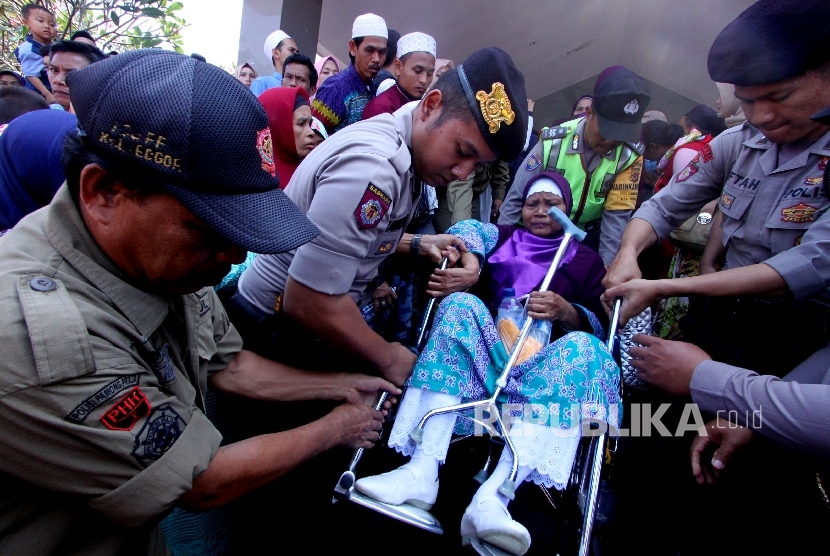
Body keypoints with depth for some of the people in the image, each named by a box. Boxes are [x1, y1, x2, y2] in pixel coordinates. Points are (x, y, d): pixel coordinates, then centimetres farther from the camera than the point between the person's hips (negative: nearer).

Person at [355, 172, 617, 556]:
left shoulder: (587, 260, 21)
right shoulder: (504, 237, 23)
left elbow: (601, 326, 9)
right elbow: (469, 230, 0)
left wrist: (568, 313, -13)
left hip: (540, 367, 0)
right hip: (485, 355, 1)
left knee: (583, 347, -29)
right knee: (461, 306, -26)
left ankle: (493, 496, -46)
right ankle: (421, 473, -40)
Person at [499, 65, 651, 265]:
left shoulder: (630, 156, -18)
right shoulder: (554, 142, -21)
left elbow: (617, 214, -17)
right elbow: (516, 198, -16)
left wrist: (606, 265, -23)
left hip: (587, 236, 1)